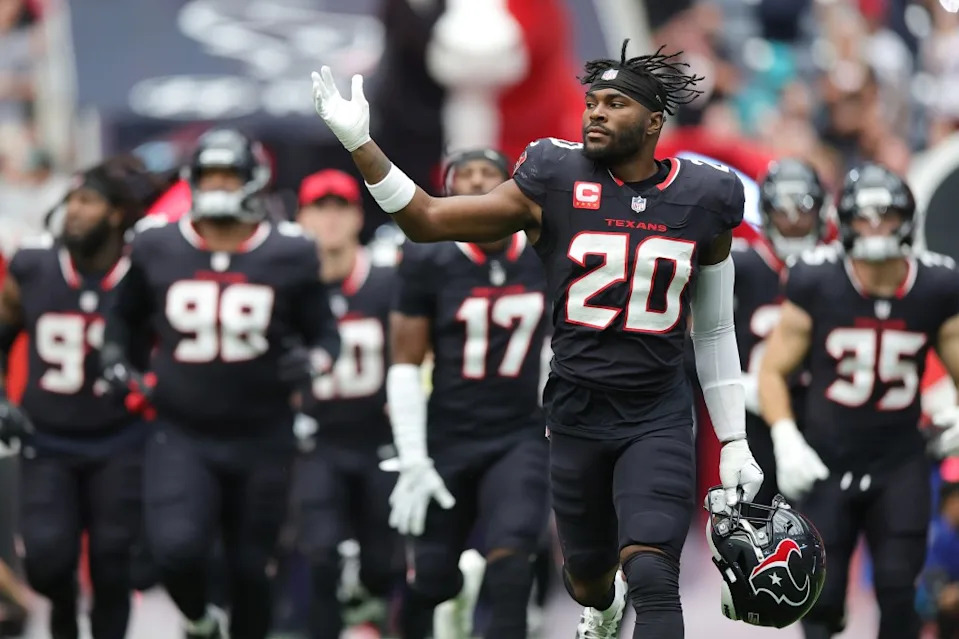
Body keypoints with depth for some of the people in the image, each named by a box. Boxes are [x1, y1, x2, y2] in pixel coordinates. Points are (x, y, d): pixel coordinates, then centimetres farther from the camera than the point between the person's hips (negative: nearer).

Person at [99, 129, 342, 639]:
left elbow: (324, 331, 7)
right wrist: (115, 361, 0)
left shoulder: (288, 256, -2)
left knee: (250, 568, 8)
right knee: (176, 549, -20)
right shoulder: (157, 249, 1)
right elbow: (124, 315, 19)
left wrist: (312, 361, -15)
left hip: (260, 440, 0)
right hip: (180, 437, 0)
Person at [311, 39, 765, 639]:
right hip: (577, 414, 1)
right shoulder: (556, 184, -4)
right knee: (588, 575, 17)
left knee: (652, 578, -19)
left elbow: (715, 332, 11)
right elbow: (428, 220, -2)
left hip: (658, 418, -1)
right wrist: (359, 144, -15)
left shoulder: (703, 202, 0)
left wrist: (735, 443, 11)